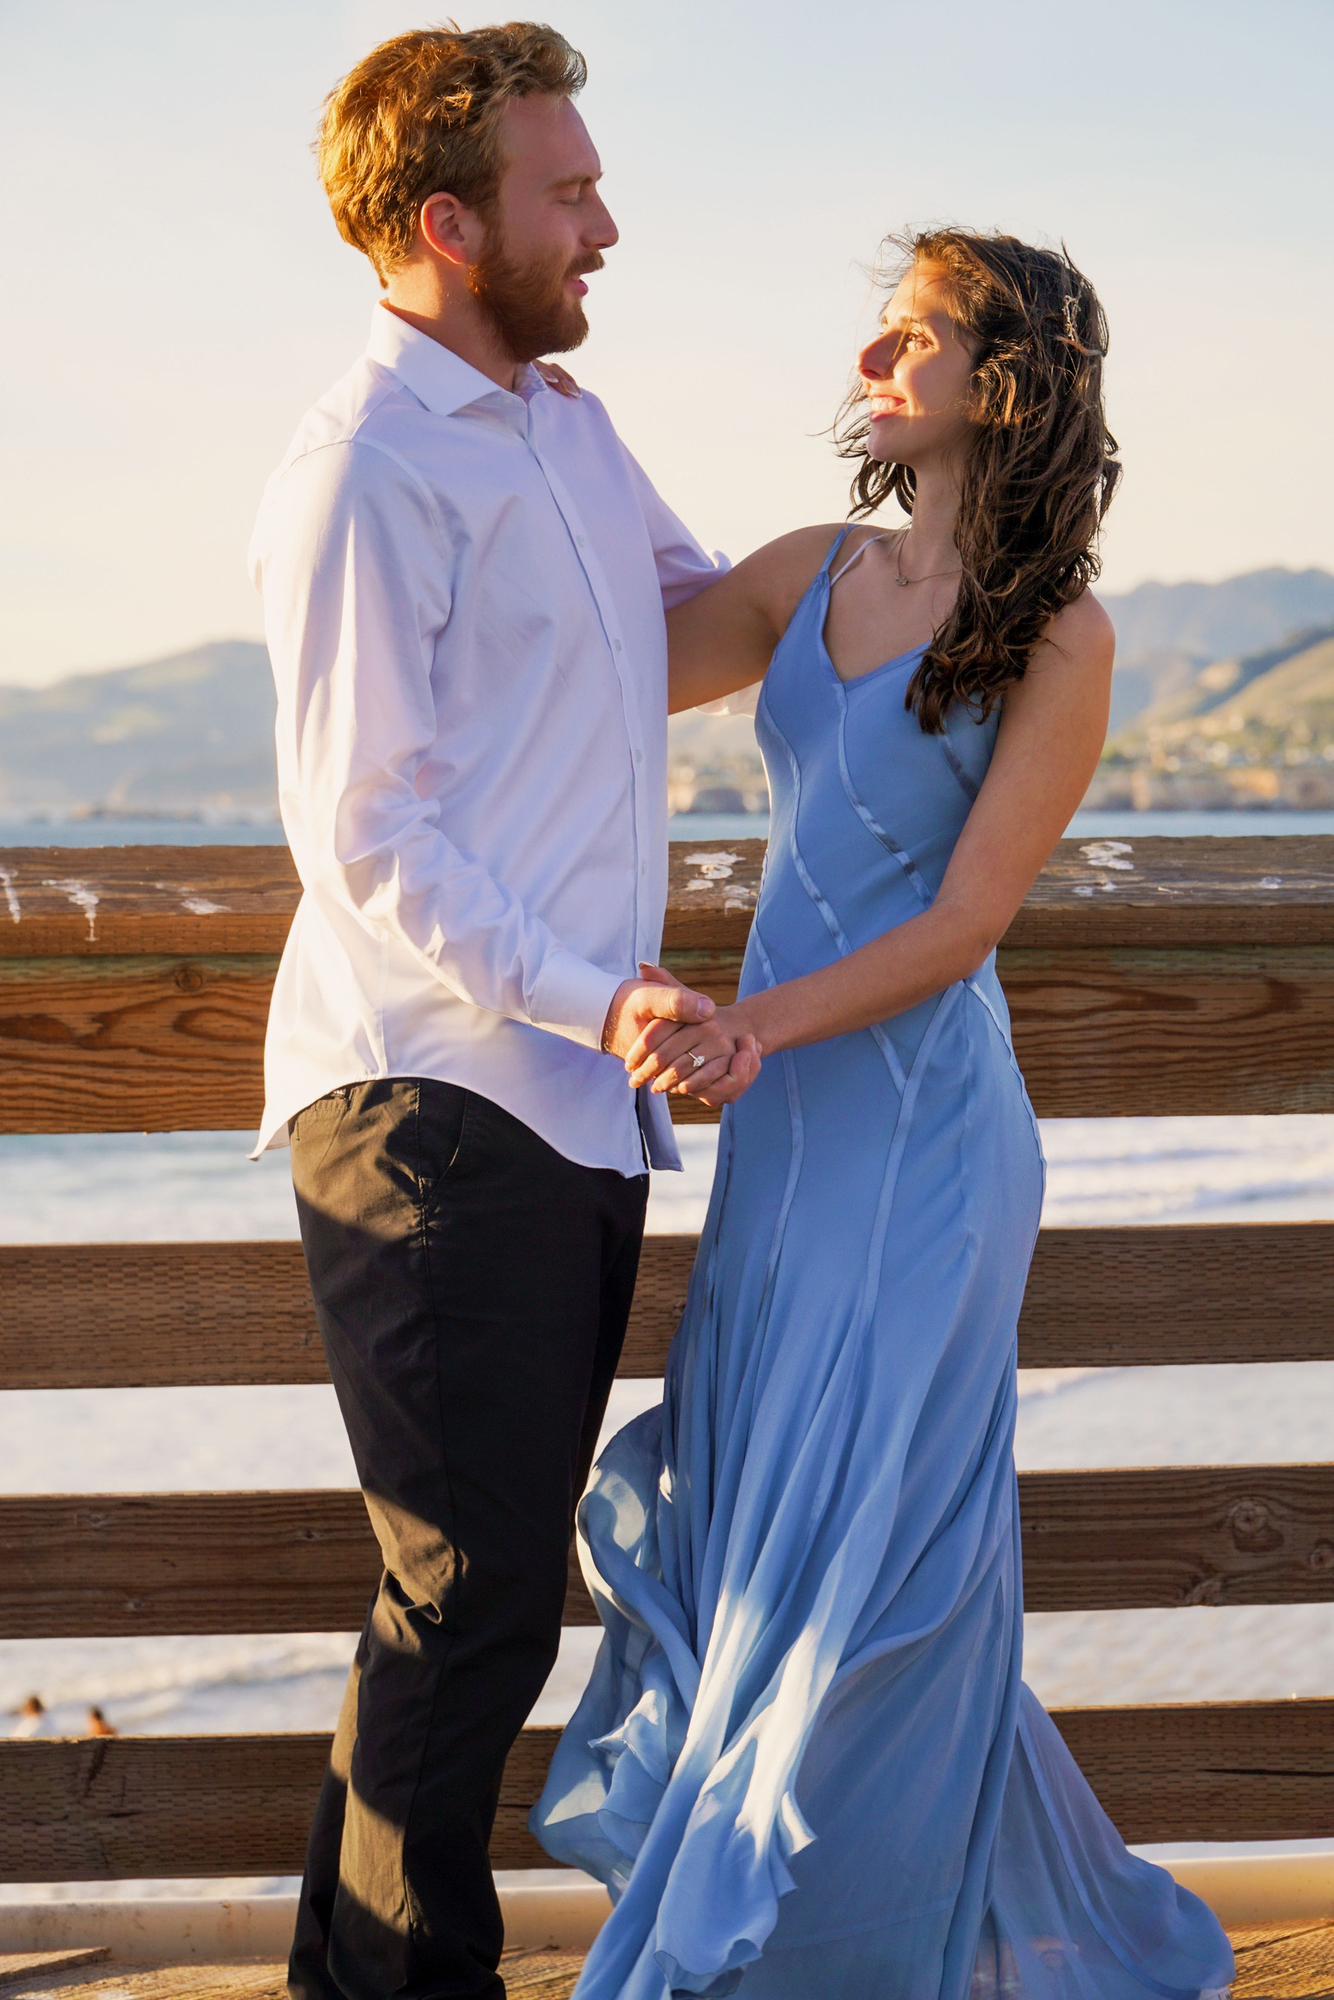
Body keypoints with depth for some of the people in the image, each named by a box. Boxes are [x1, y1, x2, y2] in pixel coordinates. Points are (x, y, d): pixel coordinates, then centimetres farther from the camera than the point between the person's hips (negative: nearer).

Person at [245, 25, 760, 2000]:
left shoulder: (572, 430, 16)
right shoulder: (363, 476, -12)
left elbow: (709, 602, 35)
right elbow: (369, 837, -15)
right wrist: (602, 1000, -25)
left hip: (582, 1096, 9)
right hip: (433, 1107, -8)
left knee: (499, 1577, 11)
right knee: (473, 1593, -6)